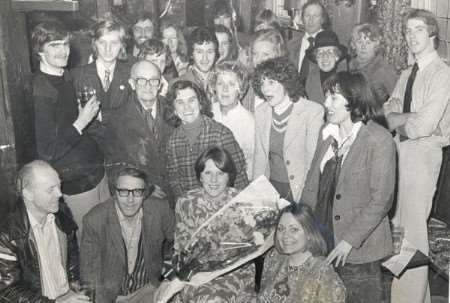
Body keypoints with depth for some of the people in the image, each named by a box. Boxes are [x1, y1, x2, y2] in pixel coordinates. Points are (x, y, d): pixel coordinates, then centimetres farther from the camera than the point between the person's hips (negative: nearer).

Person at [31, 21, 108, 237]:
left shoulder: (65, 77, 5)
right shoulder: (42, 91, -22)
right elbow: (47, 152, -23)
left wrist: (90, 114, 4)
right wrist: (81, 122, -22)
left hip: (95, 168, 8)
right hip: (76, 180, -8)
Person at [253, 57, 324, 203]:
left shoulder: (313, 111, -13)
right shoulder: (260, 112, 3)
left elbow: (314, 158, -13)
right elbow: (259, 155, 6)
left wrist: (303, 196, -15)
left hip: (302, 191, -4)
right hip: (271, 186, 4)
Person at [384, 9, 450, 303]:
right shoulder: (407, 75, 15)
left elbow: (424, 125, -18)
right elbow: (388, 114, 8)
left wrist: (398, 121, -3)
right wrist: (410, 118, -11)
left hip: (423, 153, -8)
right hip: (400, 150, 8)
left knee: (412, 228, -4)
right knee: (397, 225, 13)